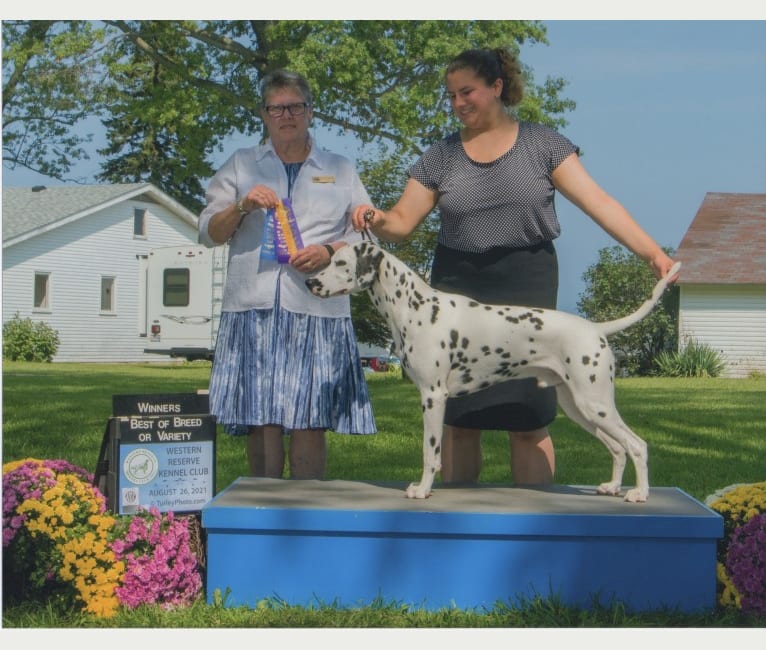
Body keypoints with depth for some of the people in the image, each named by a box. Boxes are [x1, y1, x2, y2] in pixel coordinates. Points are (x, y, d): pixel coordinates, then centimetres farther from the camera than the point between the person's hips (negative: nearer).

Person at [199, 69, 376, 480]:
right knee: (261, 423, -4)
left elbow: (366, 236, 13)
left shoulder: (340, 170, 18)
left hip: (317, 310, 0)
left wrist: (329, 252, -7)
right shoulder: (241, 165, 18)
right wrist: (242, 206, -7)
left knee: (309, 424, -6)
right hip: (254, 307, 0)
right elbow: (208, 234, 12)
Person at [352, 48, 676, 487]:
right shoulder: (440, 157, 8)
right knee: (459, 419, 4)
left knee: (528, 421, -4)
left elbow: (597, 202, -5)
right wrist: (378, 222, -17)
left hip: (526, 286, -2)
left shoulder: (542, 144, 2)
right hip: (459, 286, 2)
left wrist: (653, 253, -14)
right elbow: (402, 222, 7)